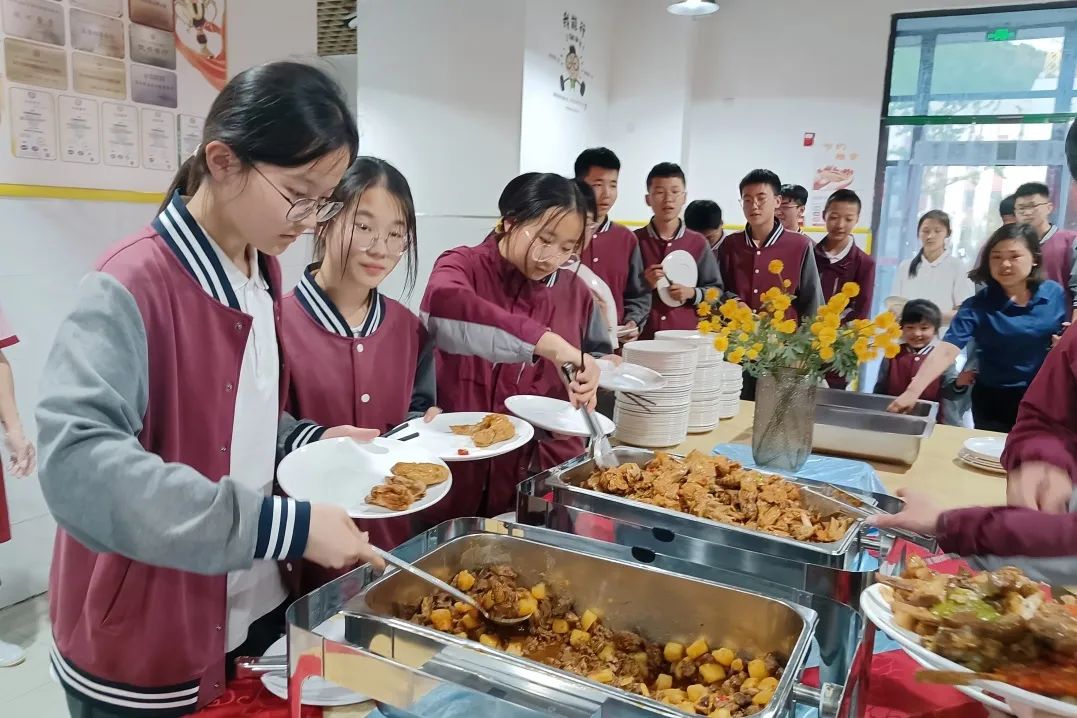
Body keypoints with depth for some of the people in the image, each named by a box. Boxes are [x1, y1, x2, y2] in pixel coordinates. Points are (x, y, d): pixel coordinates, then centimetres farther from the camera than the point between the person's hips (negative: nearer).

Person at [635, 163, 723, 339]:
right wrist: (644, 285, -12)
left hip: (687, 335, 1)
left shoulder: (698, 243, 5)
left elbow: (716, 290, 9)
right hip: (642, 336, -1)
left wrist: (693, 293, -8)